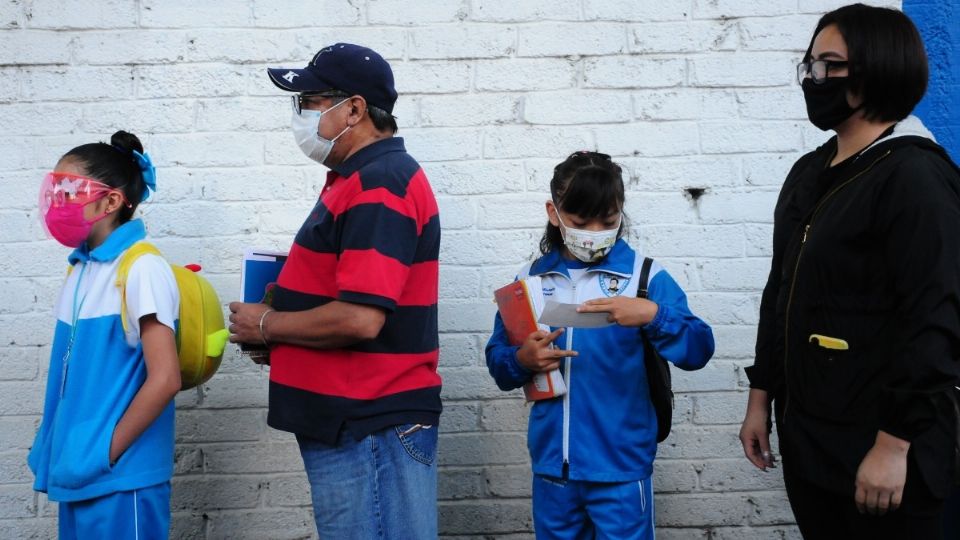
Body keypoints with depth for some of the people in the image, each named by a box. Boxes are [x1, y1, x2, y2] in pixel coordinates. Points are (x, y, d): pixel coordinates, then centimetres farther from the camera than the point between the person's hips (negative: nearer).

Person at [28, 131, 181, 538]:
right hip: (79, 473, 7)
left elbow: (165, 379, -20)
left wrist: (106, 454, -14)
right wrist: (57, 448, 10)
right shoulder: (82, 268, 8)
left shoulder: (141, 270, -16)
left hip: (119, 478, -7)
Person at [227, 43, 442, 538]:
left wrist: (267, 324, -11)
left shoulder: (379, 185, -18)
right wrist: (286, 297, 8)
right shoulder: (362, 178, 15)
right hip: (347, 422, 10)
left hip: (370, 428, -10)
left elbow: (360, 318, -26)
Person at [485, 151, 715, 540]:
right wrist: (521, 361, -16)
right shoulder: (530, 279, 3)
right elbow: (497, 360, 6)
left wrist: (652, 315, -31)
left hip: (621, 468, -3)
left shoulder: (645, 276, -6)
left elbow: (698, 351, -14)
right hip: (551, 465, 3)